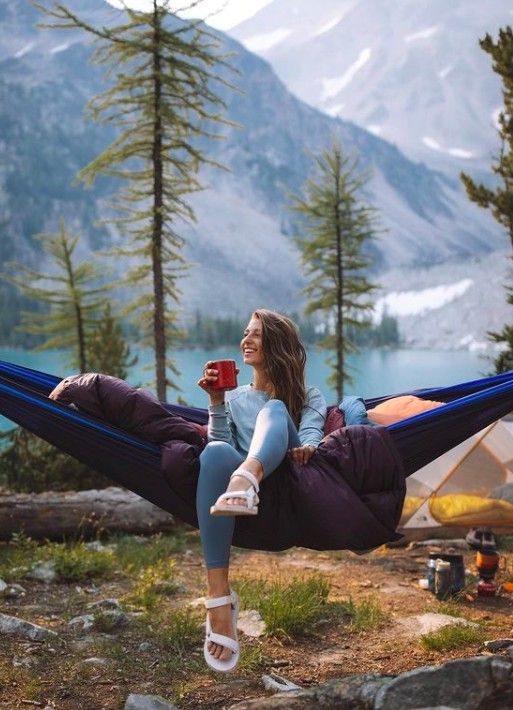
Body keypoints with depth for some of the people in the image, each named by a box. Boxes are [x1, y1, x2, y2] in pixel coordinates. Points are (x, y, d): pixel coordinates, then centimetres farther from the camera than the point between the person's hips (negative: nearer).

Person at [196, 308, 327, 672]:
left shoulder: (308, 396, 24)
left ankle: (246, 479, -63)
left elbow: (310, 433, 3)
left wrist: (307, 447, -19)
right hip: (252, 498, 1)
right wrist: (217, 401, 0)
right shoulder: (235, 398, 28)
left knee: (275, 409, -26)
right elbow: (222, 443, 12)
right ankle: (219, 595, -45)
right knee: (215, 452, -34)